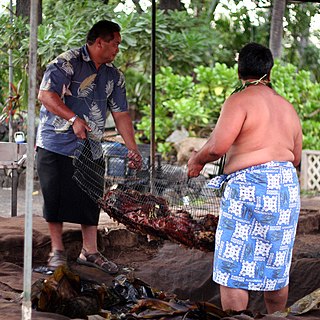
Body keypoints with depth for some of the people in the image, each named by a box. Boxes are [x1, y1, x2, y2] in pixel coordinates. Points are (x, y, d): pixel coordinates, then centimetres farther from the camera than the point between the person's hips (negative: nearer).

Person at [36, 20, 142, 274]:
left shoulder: (114, 76, 9)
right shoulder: (68, 62, -11)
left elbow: (121, 114, 12)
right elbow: (46, 95, -19)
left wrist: (133, 148, 6)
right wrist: (74, 119, -25)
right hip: (55, 145, -5)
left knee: (91, 200, 5)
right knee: (56, 198, 1)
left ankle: (90, 251, 15)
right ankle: (57, 250, 12)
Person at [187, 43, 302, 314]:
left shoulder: (240, 100, -5)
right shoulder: (287, 107, 16)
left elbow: (217, 146, -16)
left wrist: (197, 159, 4)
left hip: (248, 187, -7)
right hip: (288, 188, 7)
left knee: (232, 270, -1)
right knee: (276, 269, 15)